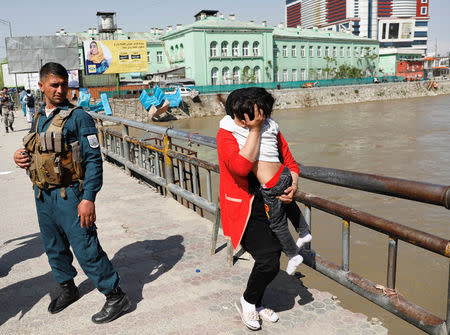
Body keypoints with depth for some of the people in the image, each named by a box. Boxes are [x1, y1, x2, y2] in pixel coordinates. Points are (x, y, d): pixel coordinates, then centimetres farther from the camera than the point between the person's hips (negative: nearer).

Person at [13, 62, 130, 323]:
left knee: (86, 248, -6)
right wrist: (21, 157, 0)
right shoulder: (39, 119, 12)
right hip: (42, 195, 7)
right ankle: (68, 288, 41)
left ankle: (116, 297, 7)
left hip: (68, 194, -7)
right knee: (54, 248, 19)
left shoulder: (78, 117, -10)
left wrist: (88, 198, -21)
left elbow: (93, 160, -15)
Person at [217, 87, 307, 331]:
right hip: (245, 209, -6)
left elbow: (290, 163, 12)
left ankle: (256, 305, 40)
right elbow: (241, 167, -29)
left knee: (272, 256, 14)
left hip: (272, 205, 6)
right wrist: (254, 130, -25)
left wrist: (293, 186, -8)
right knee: (269, 262, -12)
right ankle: (247, 302, 20)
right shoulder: (226, 134, -12)